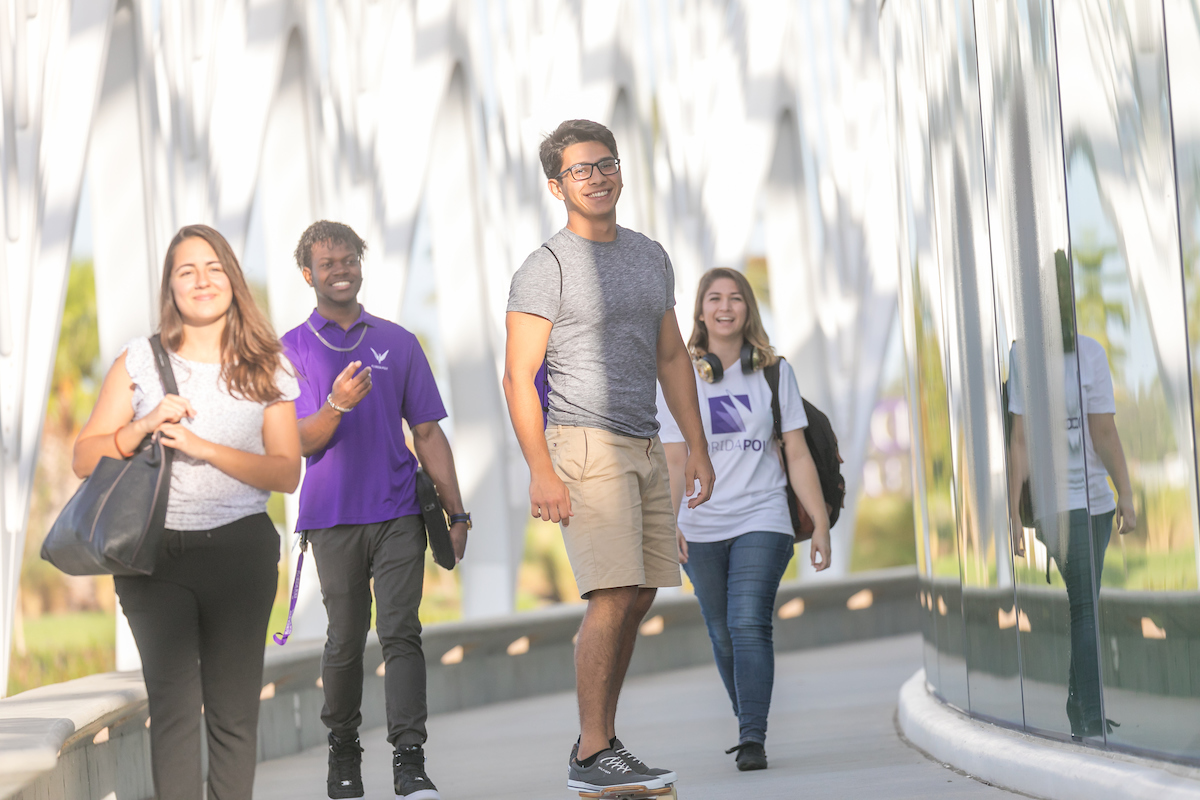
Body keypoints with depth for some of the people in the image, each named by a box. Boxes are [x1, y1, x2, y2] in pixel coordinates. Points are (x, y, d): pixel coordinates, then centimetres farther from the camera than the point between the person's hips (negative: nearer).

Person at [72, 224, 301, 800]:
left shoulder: (265, 370, 7)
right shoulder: (139, 362, 6)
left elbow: (286, 472, -2)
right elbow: (85, 459, 5)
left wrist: (203, 447, -13)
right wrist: (143, 427, -13)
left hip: (239, 550, 1)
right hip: (155, 551, 0)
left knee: (234, 710, 1)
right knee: (173, 707, -5)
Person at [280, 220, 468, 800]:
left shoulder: (398, 343, 11)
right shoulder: (291, 349, 5)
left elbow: (427, 433, 12)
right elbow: (301, 444, -2)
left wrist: (456, 513, 7)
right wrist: (337, 405, -22)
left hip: (398, 512, 1)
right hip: (332, 516, -1)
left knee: (400, 631, -9)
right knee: (345, 640, 5)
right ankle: (342, 752, 21)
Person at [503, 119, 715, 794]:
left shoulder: (651, 257, 16)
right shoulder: (547, 268, -5)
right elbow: (519, 376, -8)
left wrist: (698, 447, 16)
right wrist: (541, 472, -16)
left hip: (647, 447, 7)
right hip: (587, 443, -7)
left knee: (639, 596, 4)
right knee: (614, 597, -15)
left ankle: (599, 743, 11)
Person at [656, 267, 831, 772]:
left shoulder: (774, 373, 5)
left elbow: (797, 455, 6)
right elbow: (675, 463, 1)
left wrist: (821, 524, 2)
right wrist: (668, 523, -14)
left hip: (762, 521, -1)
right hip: (701, 528, 1)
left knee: (749, 626, -17)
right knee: (723, 637, 6)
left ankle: (753, 738, -20)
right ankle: (749, 725, 26)